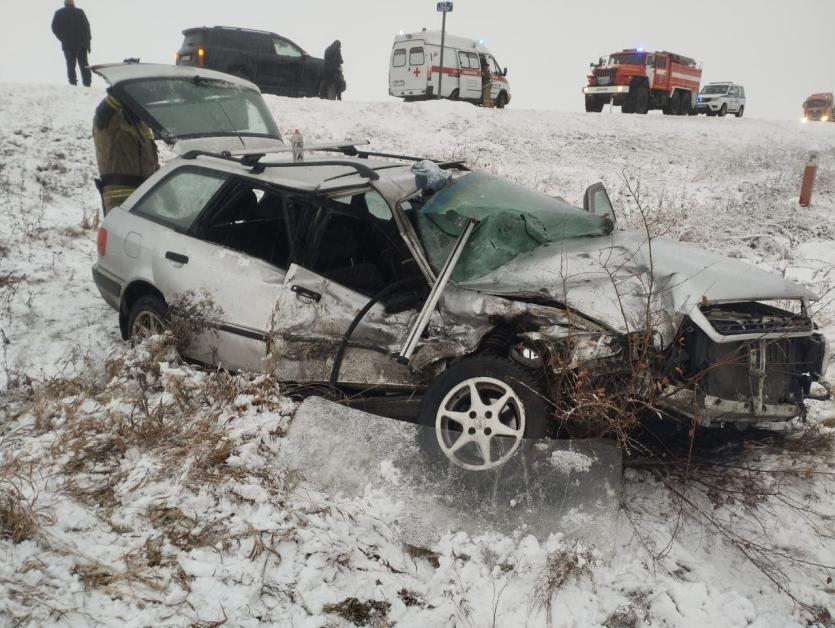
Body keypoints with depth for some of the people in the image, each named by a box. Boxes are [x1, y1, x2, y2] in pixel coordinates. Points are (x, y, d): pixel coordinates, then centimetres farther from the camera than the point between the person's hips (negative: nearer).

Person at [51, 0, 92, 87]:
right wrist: (88, 40, 4)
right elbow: (86, 26, -4)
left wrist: (62, 38, 13)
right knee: (84, 63, 6)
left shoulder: (59, 13, 3)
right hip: (81, 42, 0)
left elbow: (54, 28, 1)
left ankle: (73, 82, -4)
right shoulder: (80, 12, 0)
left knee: (71, 64, 5)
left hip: (67, 43, 0)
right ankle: (87, 82, -1)